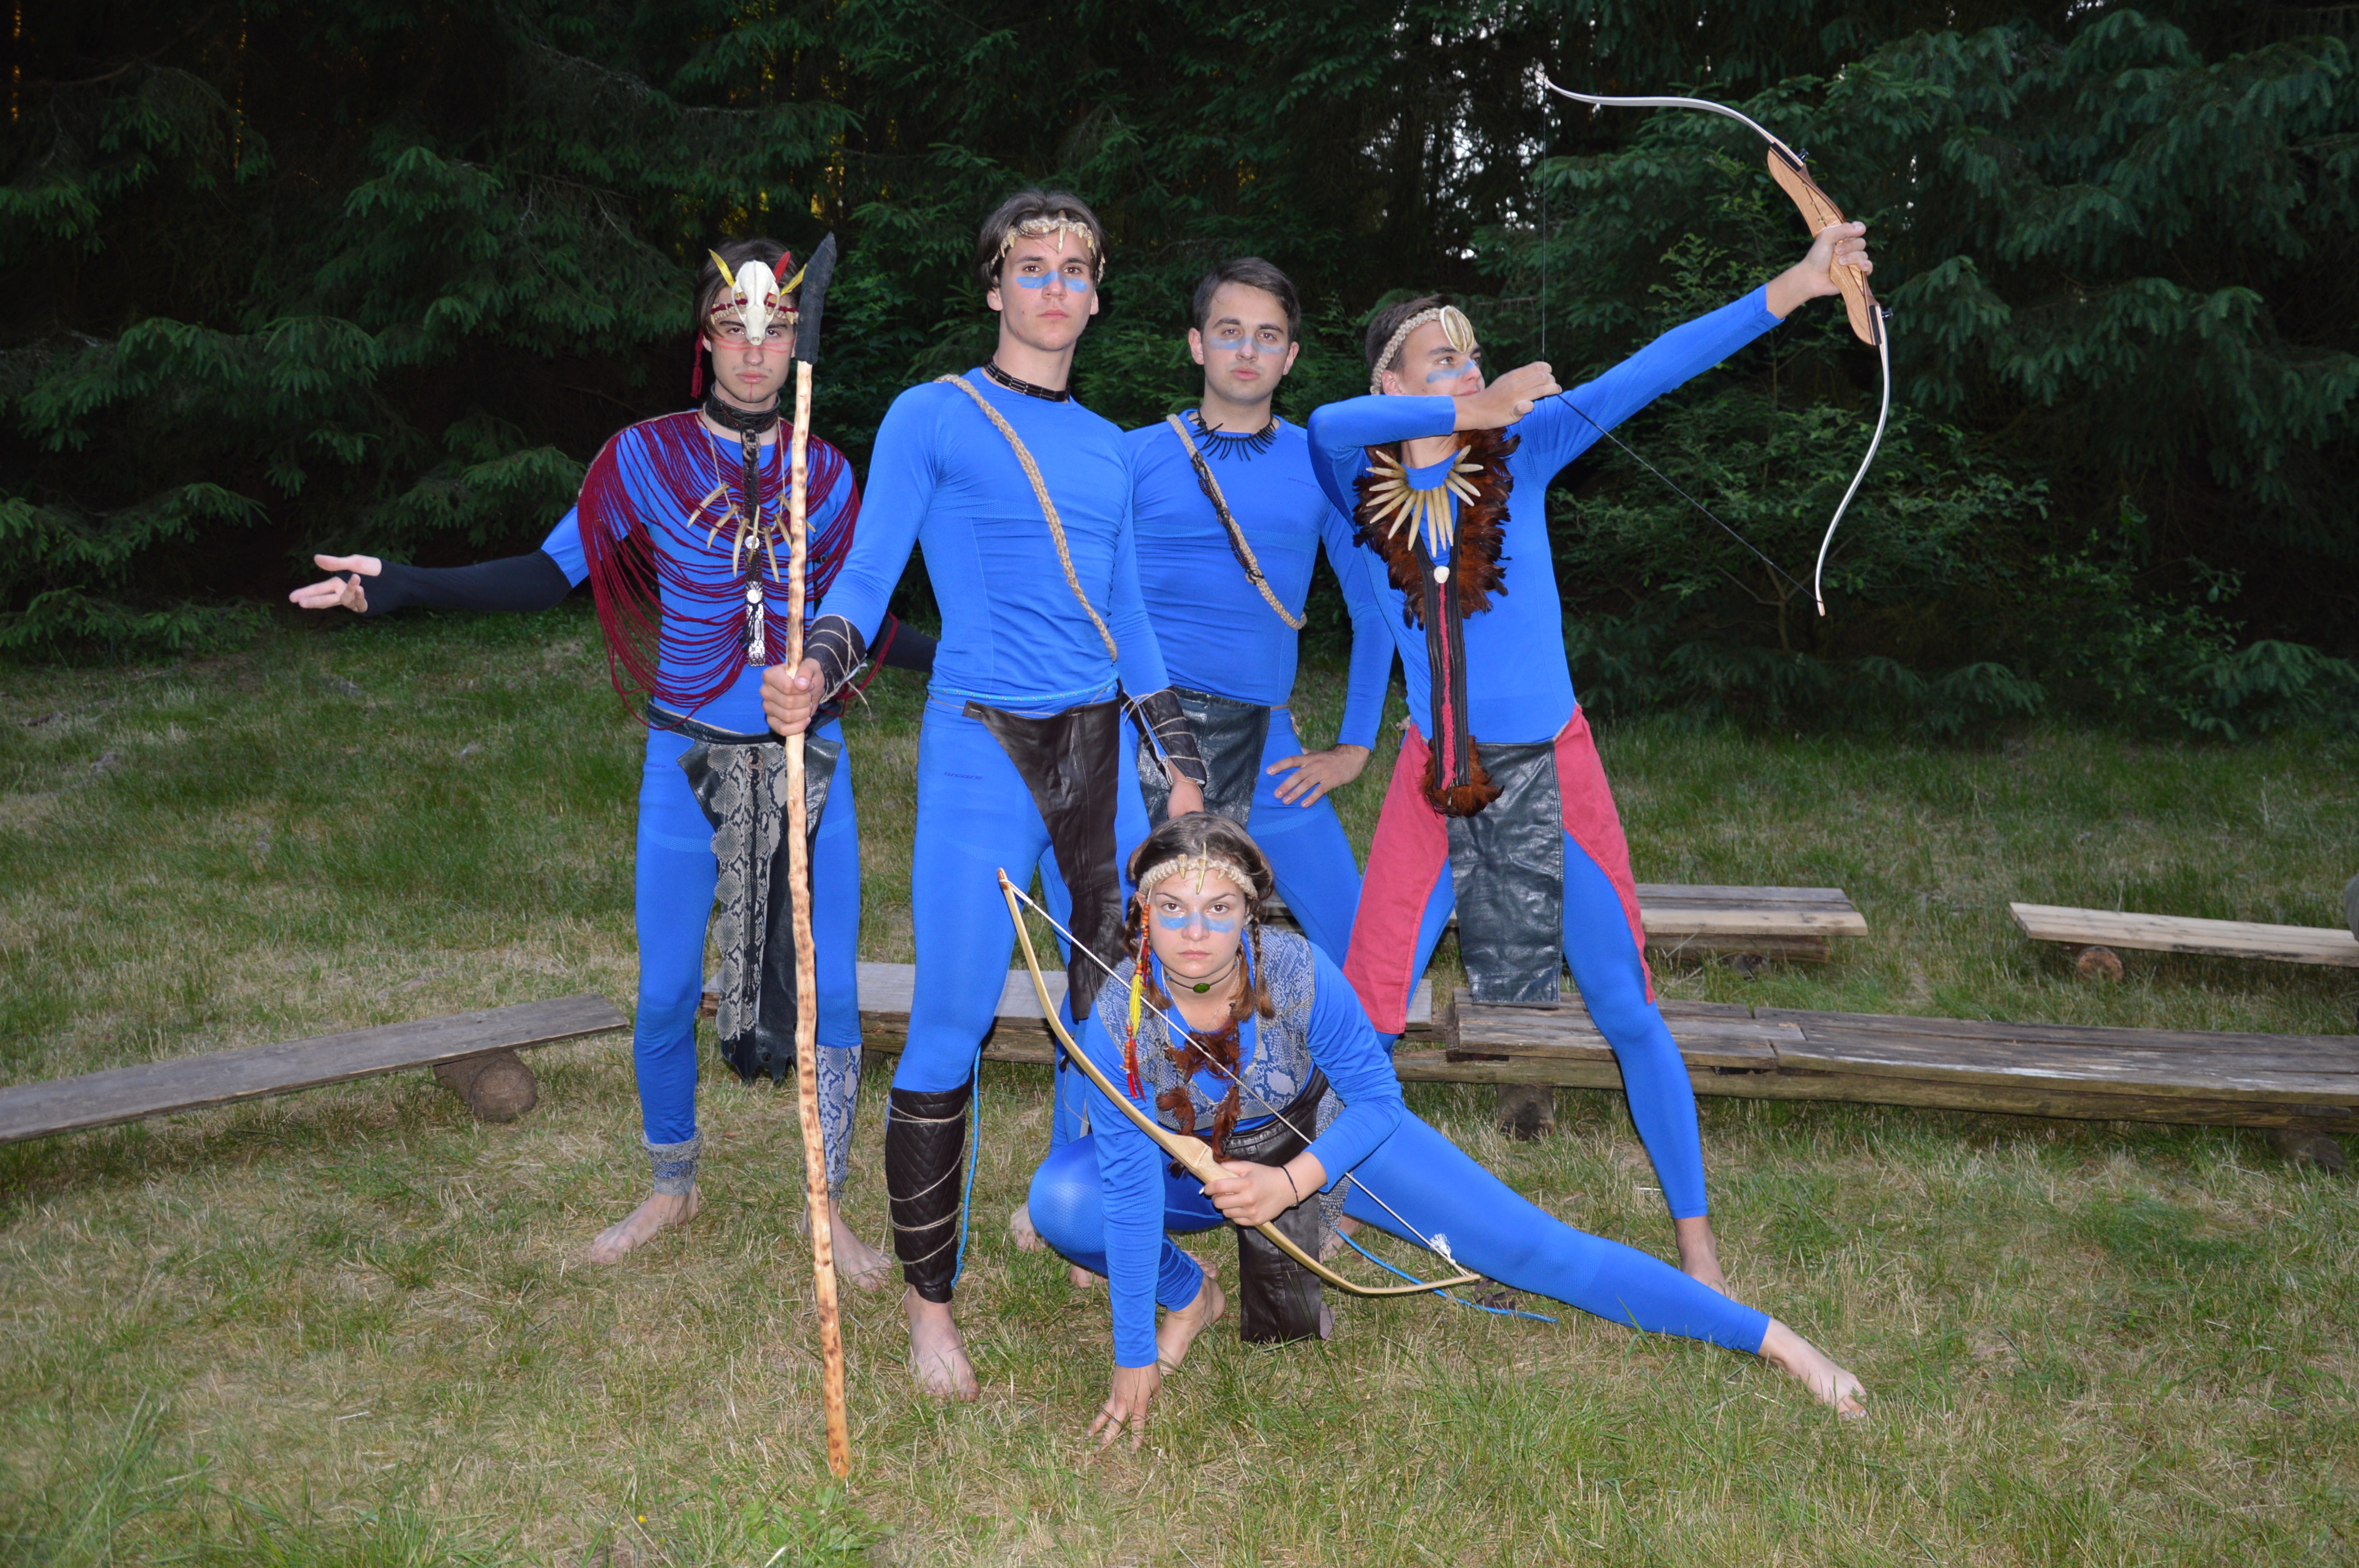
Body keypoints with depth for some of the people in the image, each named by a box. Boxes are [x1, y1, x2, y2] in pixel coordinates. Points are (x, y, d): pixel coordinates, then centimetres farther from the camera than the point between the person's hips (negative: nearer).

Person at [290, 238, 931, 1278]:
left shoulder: (824, 474, 4)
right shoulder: (645, 458, -2)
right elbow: (552, 575, 0)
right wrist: (404, 586, -10)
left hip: (809, 762, 1)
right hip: (690, 762, -1)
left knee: (831, 991, 4)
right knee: (664, 995, 6)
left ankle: (827, 1207, 22)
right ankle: (671, 1188, 32)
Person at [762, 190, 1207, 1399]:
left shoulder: (1107, 448, 17)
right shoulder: (933, 418, 0)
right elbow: (867, 576, -7)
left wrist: (1178, 760, 17)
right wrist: (812, 670, -27)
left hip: (1101, 747, 6)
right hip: (981, 751, -5)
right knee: (949, 1033, -6)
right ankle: (929, 1300, 8)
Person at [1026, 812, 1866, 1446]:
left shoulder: (1296, 971, -33)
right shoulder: (1119, 1015, -31)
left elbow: (1376, 1094, -16)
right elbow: (1132, 1184, -27)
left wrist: (1293, 1181, -28)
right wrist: (1133, 1359, -25)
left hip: (1330, 1135, -1)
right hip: (1198, 1167, 1)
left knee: (1535, 1248, -7)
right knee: (1060, 1200, -27)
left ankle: (1772, 1339, 3)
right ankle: (1191, 1294, 3)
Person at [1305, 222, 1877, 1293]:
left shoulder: (1518, 451, -2)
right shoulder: (1357, 475, -1)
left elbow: (1643, 376, -11)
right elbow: (1332, 425, -24)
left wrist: (1789, 290, -18)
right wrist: (1465, 413, -31)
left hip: (1545, 764, 0)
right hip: (1434, 773, 1)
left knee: (1622, 1007, 3)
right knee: (1368, 1002, 1)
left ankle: (1695, 1235, 16)